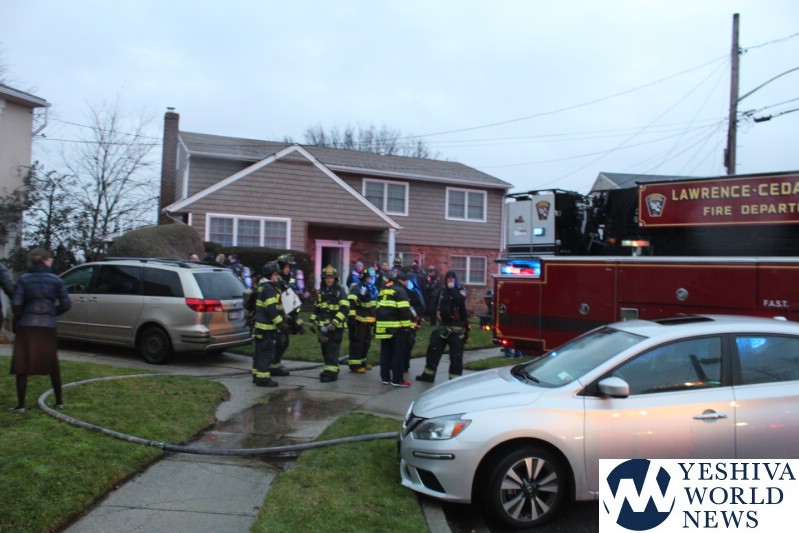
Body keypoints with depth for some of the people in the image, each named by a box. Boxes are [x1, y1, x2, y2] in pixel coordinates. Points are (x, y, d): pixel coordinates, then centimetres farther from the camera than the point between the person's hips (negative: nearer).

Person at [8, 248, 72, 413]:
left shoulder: (24, 279, 0)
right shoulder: (56, 280, 1)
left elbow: (16, 303, -8)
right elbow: (66, 304, -3)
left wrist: (17, 321, 7)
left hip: (26, 326, -1)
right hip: (48, 326, 1)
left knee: (22, 365, 7)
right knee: (52, 365, 13)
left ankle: (21, 405, 6)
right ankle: (59, 401, 18)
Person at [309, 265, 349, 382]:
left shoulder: (340, 290, -9)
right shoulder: (321, 291, 12)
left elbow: (345, 309, -16)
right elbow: (316, 308, 22)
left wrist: (332, 324, -21)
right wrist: (313, 322, 13)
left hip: (336, 327, -6)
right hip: (322, 326, 7)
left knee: (332, 350, -6)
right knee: (324, 349, 13)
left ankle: (331, 372, -3)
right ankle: (328, 369, 25)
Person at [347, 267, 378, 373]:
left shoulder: (373, 289, 16)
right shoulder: (357, 288, -13)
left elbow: (375, 305, 26)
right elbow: (351, 304, -21)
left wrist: (375, 318, 25)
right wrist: (351, 317, -27)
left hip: (368, 320, 9)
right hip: (358, 320, -9)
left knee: (366, 342, 15)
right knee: (357, 342, -6)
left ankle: (362, 361, 28)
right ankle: (354, 364, -1)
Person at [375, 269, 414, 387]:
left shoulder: (383, 290, 18)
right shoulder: (400, 290, -6)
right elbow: (404, 310, -15)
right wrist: (407, 324, -11)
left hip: (383, 326, 7)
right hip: (396, 327, -7)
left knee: (385, 352, 12)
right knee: (398, 353, -2)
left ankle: (385, 378, 15)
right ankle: (397, 379, -2)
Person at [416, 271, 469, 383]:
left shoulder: (460, 290, -4)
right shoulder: (442, 290, 11)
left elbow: (460, 301, -26)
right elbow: (437, 303, 26)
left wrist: (452, 289, -21)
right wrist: (437, 312, 9)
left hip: (457, 327, -5)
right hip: (443, 325, 5)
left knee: (456, 354, -4)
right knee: (433, 349, 8)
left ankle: (454, 378, 3)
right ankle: (428, 374, 19)